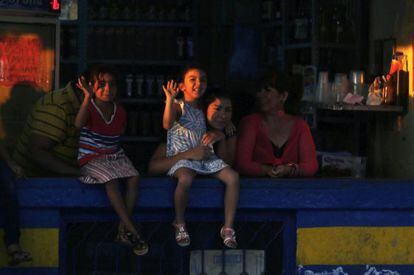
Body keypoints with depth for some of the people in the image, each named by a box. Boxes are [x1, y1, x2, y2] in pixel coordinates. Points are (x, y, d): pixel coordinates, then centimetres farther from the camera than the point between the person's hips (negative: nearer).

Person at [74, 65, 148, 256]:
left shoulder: (120, 112, 8)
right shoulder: (89, 108, -8)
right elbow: (78, 124, -30)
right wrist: (87, 97, -37)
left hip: (115, 156, 5)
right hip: (91, 159, -5)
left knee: (133, 177, -23)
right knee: (111, 180, -32)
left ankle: (123, 230, -20)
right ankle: (133, 232, -32)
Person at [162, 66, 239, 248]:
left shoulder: (203, 109, 17)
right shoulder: (178, 106, -1)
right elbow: (167, 124, -21)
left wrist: (215, 135, -1)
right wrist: (170, 99, -31)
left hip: (206, 156, 6)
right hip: (182, 156, -6)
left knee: (233, 177, -18)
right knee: (185, 179, -39)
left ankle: (228, 228, -12)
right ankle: (180, 224, -15)